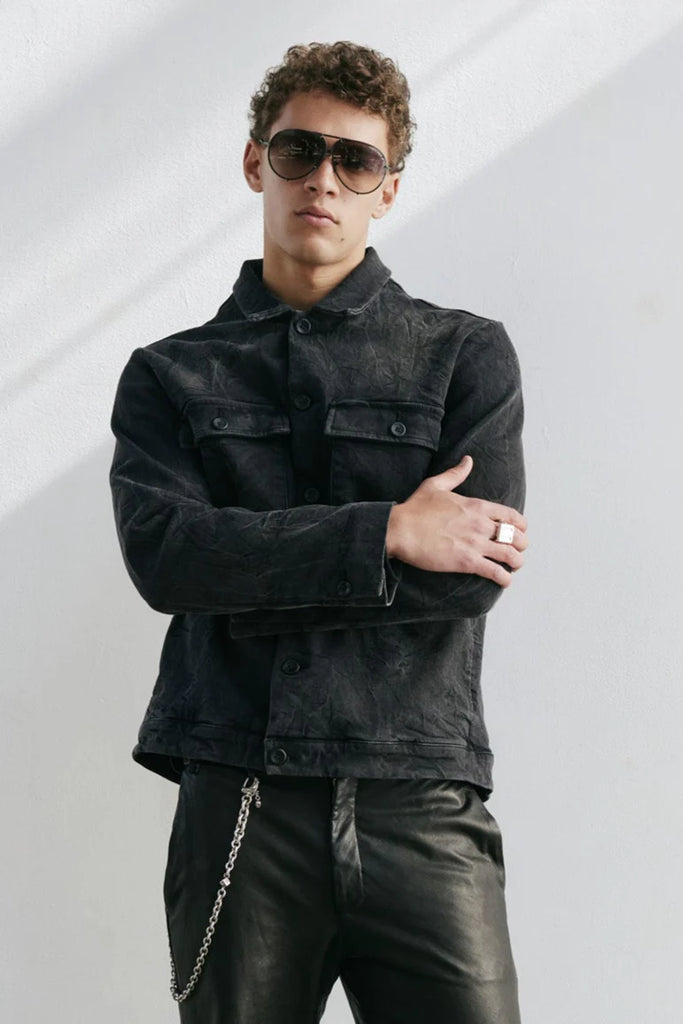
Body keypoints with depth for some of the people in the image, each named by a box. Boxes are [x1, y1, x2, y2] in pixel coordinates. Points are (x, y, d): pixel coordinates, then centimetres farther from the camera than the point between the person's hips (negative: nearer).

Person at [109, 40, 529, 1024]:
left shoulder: (468, 354, 10)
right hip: (238, 806, 1)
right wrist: (388, 534, -11)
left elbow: (479, 570, -4)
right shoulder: (170, 376, 13)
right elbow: (161, 551, -6)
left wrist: (252, 581, -6)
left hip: (420, 802, 0)